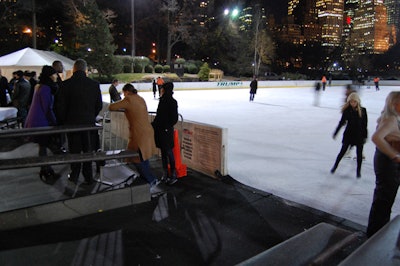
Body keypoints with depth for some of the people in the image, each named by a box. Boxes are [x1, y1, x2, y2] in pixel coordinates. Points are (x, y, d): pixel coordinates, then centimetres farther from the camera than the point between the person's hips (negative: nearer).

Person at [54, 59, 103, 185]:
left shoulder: (66, 84, -9)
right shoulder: (94, 84, -4)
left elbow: (60, 106, -6)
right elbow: (99, 105, 3)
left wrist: (62, 122, 9)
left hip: (72, 123, -1)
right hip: (89, 123, 1)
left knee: (74, 151, 12)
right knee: (88, 151, 12)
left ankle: (74, 177, 23)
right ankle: (88, 177, 19)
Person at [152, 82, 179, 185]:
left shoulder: (172, 102, -13)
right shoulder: (162, 100, 10)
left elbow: (174, 118, -14)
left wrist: (167, 127, -18)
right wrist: (154, 124, 12)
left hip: (167, 130, -8)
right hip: (160, 130, 8)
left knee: (169, 152, -1)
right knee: (163, 152, 14)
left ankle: (173, 176, 11)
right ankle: (165, 174, 26)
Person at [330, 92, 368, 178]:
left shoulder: (362, 110, -7)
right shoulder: (346, 110, -8)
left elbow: (365, 124, -3)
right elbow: (341, 122, 0)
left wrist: (365, 136, -3)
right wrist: (335, 133, 1)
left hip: (359, 135, 0)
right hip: (348, 134, 0)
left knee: (359, 153, 7)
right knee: (343, 151, 9)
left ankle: (358, 171, 23)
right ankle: (335, 166, 27)